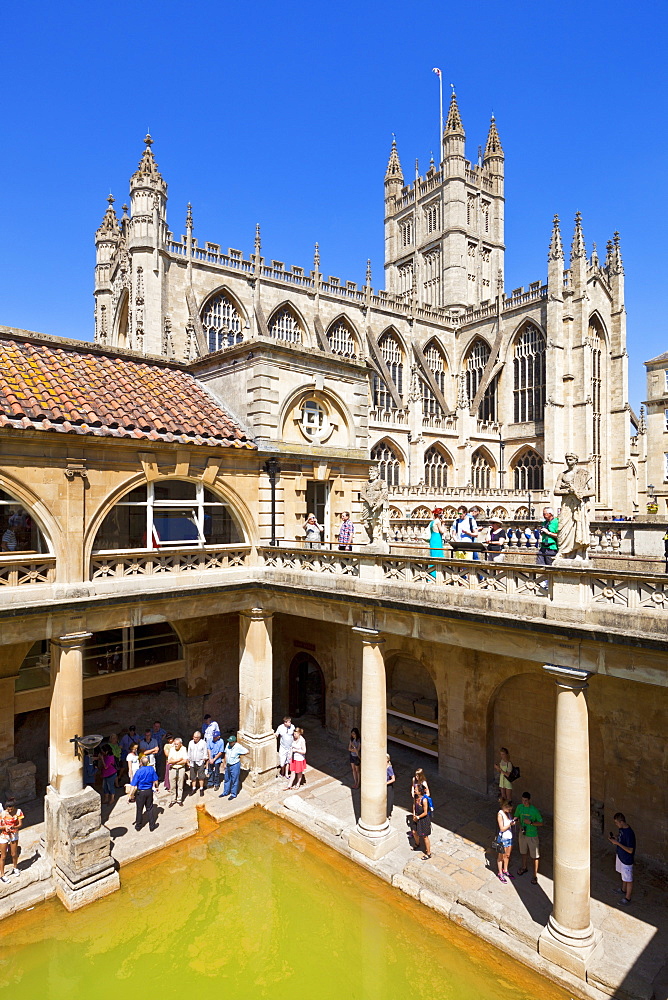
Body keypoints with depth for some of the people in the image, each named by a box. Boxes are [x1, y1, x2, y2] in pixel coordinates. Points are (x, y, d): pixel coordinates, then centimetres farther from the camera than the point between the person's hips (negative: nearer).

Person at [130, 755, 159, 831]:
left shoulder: (138, 771, -21)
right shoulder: (151, 769, -11)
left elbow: (134, 786, -18)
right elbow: (156, 781, -1)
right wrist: (156, 787, 19)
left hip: (140, 792, -3)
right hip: (149, 791, 3)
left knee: (139, 809, 15)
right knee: (149, 809, 17)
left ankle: (138, 826, 30)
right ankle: (152, 825, 24)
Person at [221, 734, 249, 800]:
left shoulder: (238, 747, -22)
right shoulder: (228, 745, -5)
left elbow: (247, 751, -18)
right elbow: (226, 754, 8)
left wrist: (240, 755, -9)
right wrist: (225, 764, 11)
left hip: (235, 765, -6)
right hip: (228, 765, 6)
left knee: (234, 780, 6)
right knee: (227, 779, 20)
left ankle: (233, 794, 22)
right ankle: (225, 792, 36)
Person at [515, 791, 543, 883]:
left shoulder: (534, 810, -22)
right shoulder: (520, 807, -9)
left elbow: (541, 823, -15)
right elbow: (516, 817, 5)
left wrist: (531, 822, -27)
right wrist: (520, 824, -13)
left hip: (532, 835, -4)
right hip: (522, 833, 4)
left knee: (534, 856, 7)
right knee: (523, 852, 24)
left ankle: (535, 875, 25)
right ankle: (524, 867, 49)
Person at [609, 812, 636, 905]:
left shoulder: (629, 833, -34)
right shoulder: (621, 828, -6)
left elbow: (630, 850, -29)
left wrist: (617, 843, -32)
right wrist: (614, 838, -8)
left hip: (627, 860, -9)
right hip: (620, 855, 9)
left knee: (628, 879, 12)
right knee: (623, 875, 29)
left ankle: (627, 899, 29)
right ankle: (623, 890, 50)